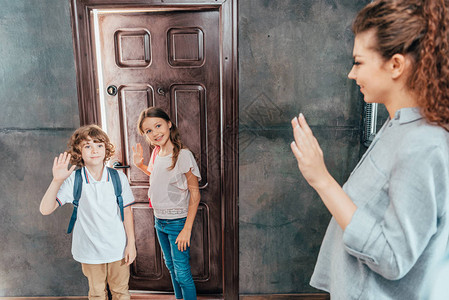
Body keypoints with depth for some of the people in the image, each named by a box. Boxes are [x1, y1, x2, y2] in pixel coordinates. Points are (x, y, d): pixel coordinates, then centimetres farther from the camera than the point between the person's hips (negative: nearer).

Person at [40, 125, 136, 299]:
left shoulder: (118, 178, -9)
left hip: (118, 248, 1)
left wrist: (131, 243, -1)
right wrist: (57, 181, -33)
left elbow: (126, 212, -2)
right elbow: (45, 210, -19)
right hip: (90, 250, 0)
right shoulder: (73, 180, -13)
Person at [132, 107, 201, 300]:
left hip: (178, 222, -7)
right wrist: (139, 164, 6)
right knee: (171, 267, 23)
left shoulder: (183, 155, -20)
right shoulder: (156, 153, 1)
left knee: (182, 273, 2)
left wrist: (187, 228, -20)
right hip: (159, 221, 7)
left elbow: (195, 193, -17)